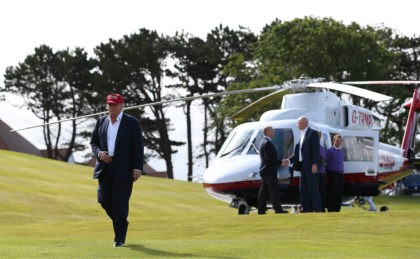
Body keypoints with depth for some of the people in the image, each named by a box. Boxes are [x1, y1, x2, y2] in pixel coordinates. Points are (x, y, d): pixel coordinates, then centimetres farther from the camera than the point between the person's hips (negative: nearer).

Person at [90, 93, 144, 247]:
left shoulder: (132, 123, -1)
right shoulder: (101, 122, 11)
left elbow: (138, 147, -4)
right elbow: (93, 143, 17)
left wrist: (137, 168, -12)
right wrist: (99, 153, -5)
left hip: (123, 170, -4)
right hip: (105, 168, 4)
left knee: (120, 204, -6)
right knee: (104, 200, -2)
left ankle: (119, 238, 2)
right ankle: (120, 223, 25)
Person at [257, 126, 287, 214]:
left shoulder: (263, 142, 17)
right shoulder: (267, 143, -16)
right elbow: (269, 159, -22)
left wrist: (279, 162, 16)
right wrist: (280, 163, -16)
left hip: (264, 170, 10)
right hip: (269, 170, -10)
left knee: (264, 190, 9)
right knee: (274, 190, -8)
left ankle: (261, 209, 9)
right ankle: (278, 209, -9)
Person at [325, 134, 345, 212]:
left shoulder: (342, 151, 17)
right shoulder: (329, 151, -2)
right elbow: (326, 163, -3)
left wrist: (342, 170, 14)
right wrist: (327, 175, -6)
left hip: (340, 174, 6)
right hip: (332, 174, -6)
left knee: (339, 194, 4)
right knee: (332, 193, -7)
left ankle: (337, 209, 9)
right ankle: (330, 210, -5)